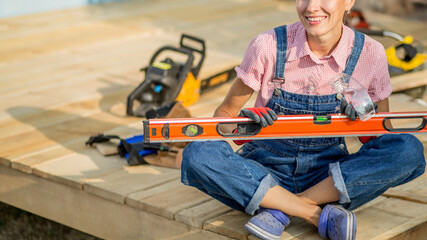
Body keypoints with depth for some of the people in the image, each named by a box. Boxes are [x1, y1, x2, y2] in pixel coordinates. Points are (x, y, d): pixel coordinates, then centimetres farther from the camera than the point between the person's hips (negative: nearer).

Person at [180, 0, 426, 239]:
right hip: (267, 171, -1)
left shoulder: (370, 53, -6)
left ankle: (278, 210, -21)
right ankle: (321, 215, -26)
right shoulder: (268, 46, -10)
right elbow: (225, 112, -1)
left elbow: (383, 137, 4)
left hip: (329, 175, 1)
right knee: (197, 154, -29)